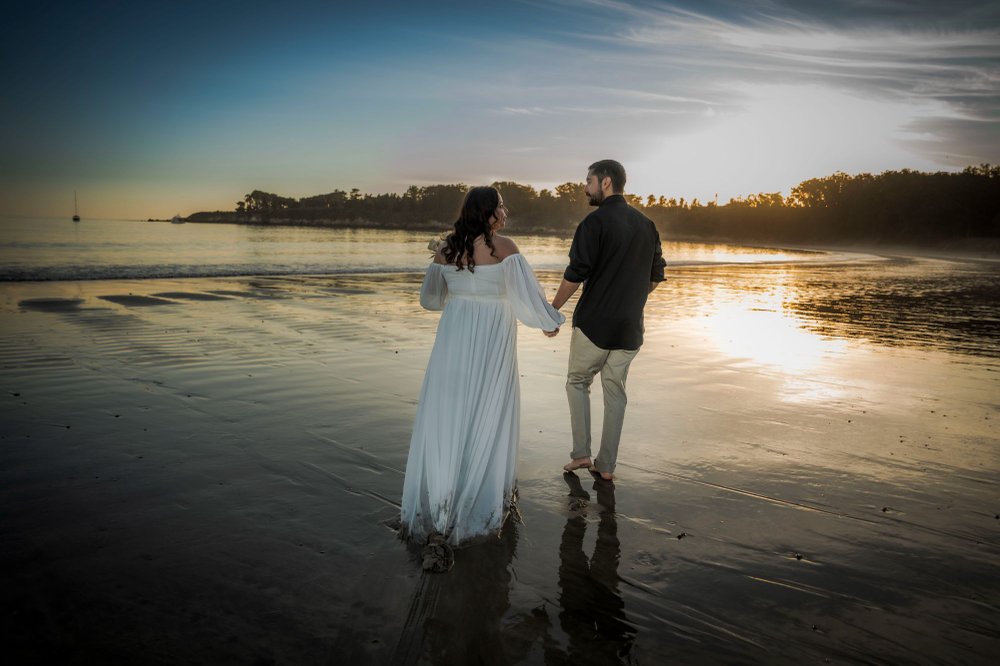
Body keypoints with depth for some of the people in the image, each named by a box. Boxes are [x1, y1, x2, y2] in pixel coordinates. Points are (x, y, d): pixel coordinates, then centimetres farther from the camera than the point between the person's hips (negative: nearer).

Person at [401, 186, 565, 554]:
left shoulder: (446, 248, 3)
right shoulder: (503, 247, -12)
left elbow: (430, 296, 13)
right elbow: (526, 293, -12)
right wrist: (549, 322, 6)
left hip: (453, 338, 5)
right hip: (491, 341, -4)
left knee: (446, 414, 12)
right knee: (487, 418, 8)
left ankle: (434, 502, 21)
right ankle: (480, 501, 19)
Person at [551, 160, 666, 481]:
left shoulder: (596, 221, -12)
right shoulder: (646, 224, 9)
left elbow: (575, 275, -15)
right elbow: (655, 277, 14)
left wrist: (552, 310, -4)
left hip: (593, 323, -5)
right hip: (629, 327, 5)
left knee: (577, 382, 13)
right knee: (615, 392, 12)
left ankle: (581, 454, 8)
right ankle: (606, 465, 16)